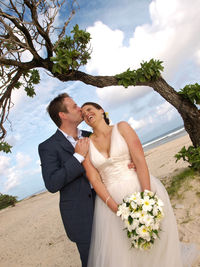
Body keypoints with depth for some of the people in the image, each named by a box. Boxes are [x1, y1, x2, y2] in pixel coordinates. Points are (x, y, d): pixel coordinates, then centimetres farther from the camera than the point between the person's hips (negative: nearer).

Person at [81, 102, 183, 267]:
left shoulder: (122, 127, -1)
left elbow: (140, 161, -9)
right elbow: (94, 179, -2)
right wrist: (116, 208, -12)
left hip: (140, 189, -1)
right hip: (110, 198, 2)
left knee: (155, 244, 10)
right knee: (118, 252, 9)